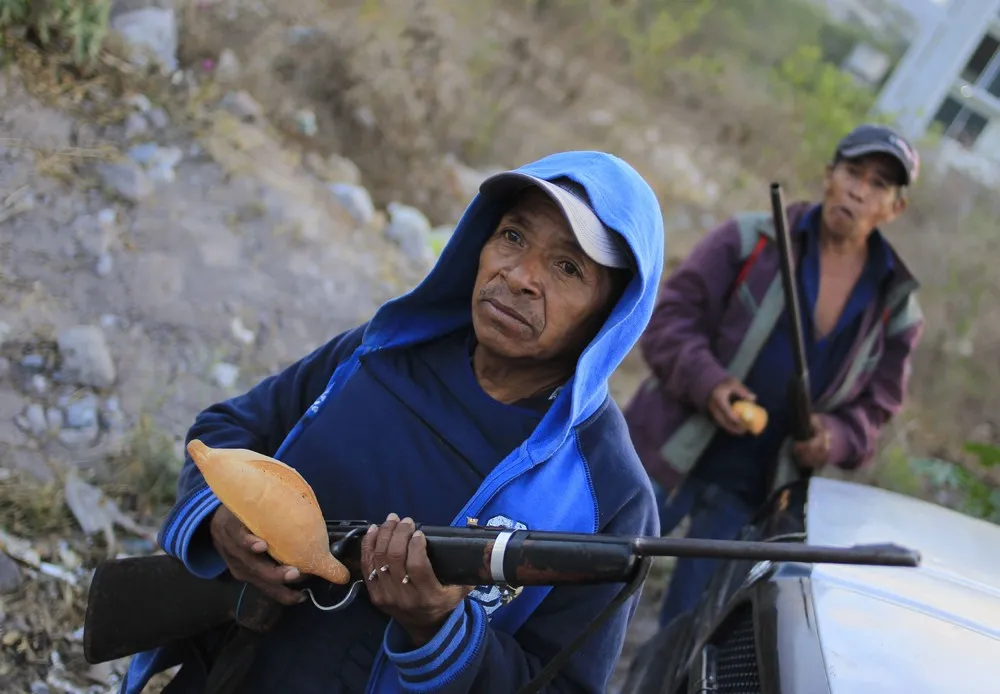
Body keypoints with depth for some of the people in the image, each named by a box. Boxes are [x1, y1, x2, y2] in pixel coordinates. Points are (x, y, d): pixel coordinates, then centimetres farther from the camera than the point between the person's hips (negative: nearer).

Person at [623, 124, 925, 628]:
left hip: (750, 491, 2)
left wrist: (833, 439, -12)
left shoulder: (895, 307, 3)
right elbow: (670, 315, -5)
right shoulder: (753, 240, -5)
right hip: (667, 455, -2)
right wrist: (707, 379, -23)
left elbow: (873, 408, 10)